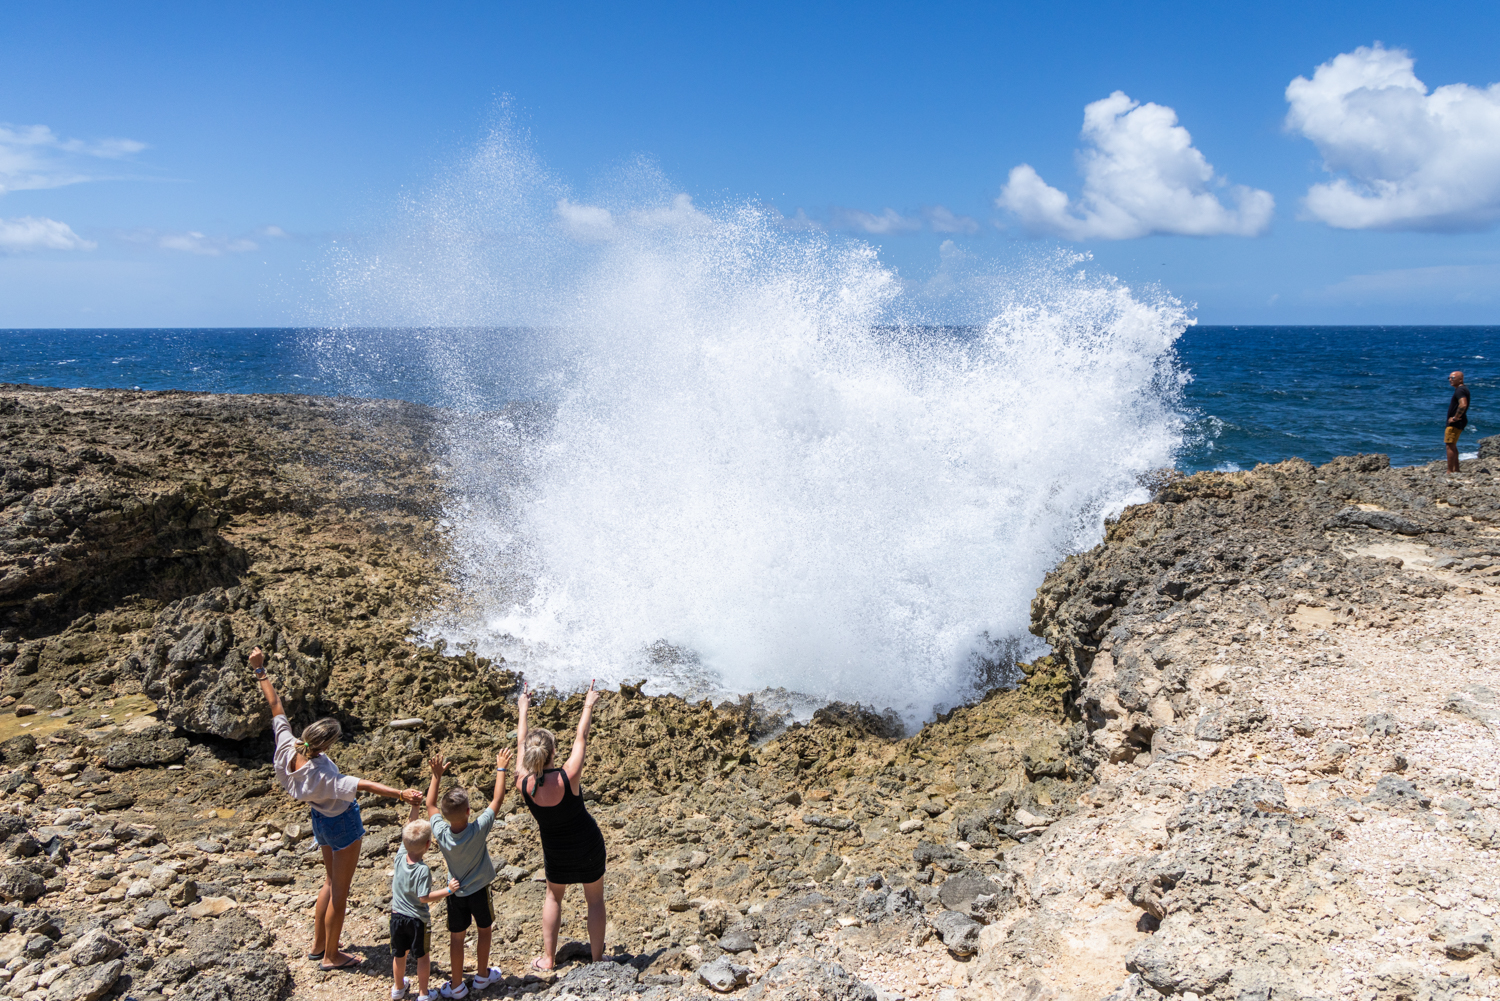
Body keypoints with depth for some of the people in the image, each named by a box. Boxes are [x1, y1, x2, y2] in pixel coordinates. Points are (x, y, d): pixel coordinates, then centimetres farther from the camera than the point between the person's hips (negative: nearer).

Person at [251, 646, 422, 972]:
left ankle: (318, 944, 40)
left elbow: (276, 706, -11)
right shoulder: (322, 773, -37)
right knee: (340, 892, 10)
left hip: (321, 819, 8)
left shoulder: (287, 749, -19)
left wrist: (260, 670, -2)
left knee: (332, 881, 26)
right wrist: (401, 793, -49)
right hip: (342, 823, -8)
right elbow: (362, 785, -45)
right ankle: (331, 956, 25)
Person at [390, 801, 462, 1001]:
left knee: (399, 954, 22)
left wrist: (414, 810, -3)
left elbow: (407, 835, 0)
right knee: (423, 955, 14)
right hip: (417, 919, -5)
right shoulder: (423, 870, -27)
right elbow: (424, 897, -26)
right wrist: (448, 890, -22)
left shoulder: (400, 858, -12)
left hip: (397, 916, 5)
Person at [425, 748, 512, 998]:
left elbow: (430, 804, -4)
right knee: (485, 931, 20)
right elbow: (497, 800, -19)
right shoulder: (478, 830, -29)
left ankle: (457, 985, 24)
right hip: (479, 891, -2)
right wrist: (501, 769, -10)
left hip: (455, 892, 2)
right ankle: (482, 975, 34)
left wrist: (437, 775, 0)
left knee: (456, 937, 14)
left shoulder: (441, 833, -22)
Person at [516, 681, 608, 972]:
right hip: (588, 845, -3)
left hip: (556, 852, 3)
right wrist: (588, 707, -1)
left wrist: (523, 710, 9)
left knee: (553, 896, 29)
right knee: (595, 898, 19)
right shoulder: (568, 778, -30)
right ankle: (597, 959, 29)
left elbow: (521, 744, -5)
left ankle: (548, 959, 33)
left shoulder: (523, 783, -21)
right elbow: (581, 739, -15)